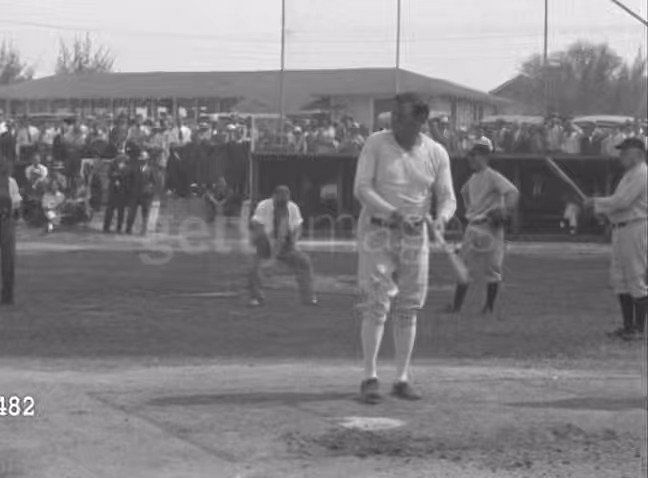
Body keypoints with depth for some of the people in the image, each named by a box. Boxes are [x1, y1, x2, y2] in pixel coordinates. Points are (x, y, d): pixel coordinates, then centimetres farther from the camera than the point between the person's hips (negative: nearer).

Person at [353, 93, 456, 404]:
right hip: (376, 231, -3)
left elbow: (447, 197, 1)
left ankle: (402, 379, 12)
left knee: (408, 308, 5)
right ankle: (369, 378, -7)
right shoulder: (376, 144, -7)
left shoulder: (436, 153, 0)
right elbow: (361, 189, -13)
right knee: (376, 304, -10)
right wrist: (394, 213, -25)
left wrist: (441, 219, -22)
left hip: (414, 236, 3)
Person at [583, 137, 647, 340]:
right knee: (619, 278, 10)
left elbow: (622, 201, -19)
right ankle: (628, 326, 17)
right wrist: (599, 208, 9)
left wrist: (596, 202, -10)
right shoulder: (628, 175, 21)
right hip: (620, 230, 10)